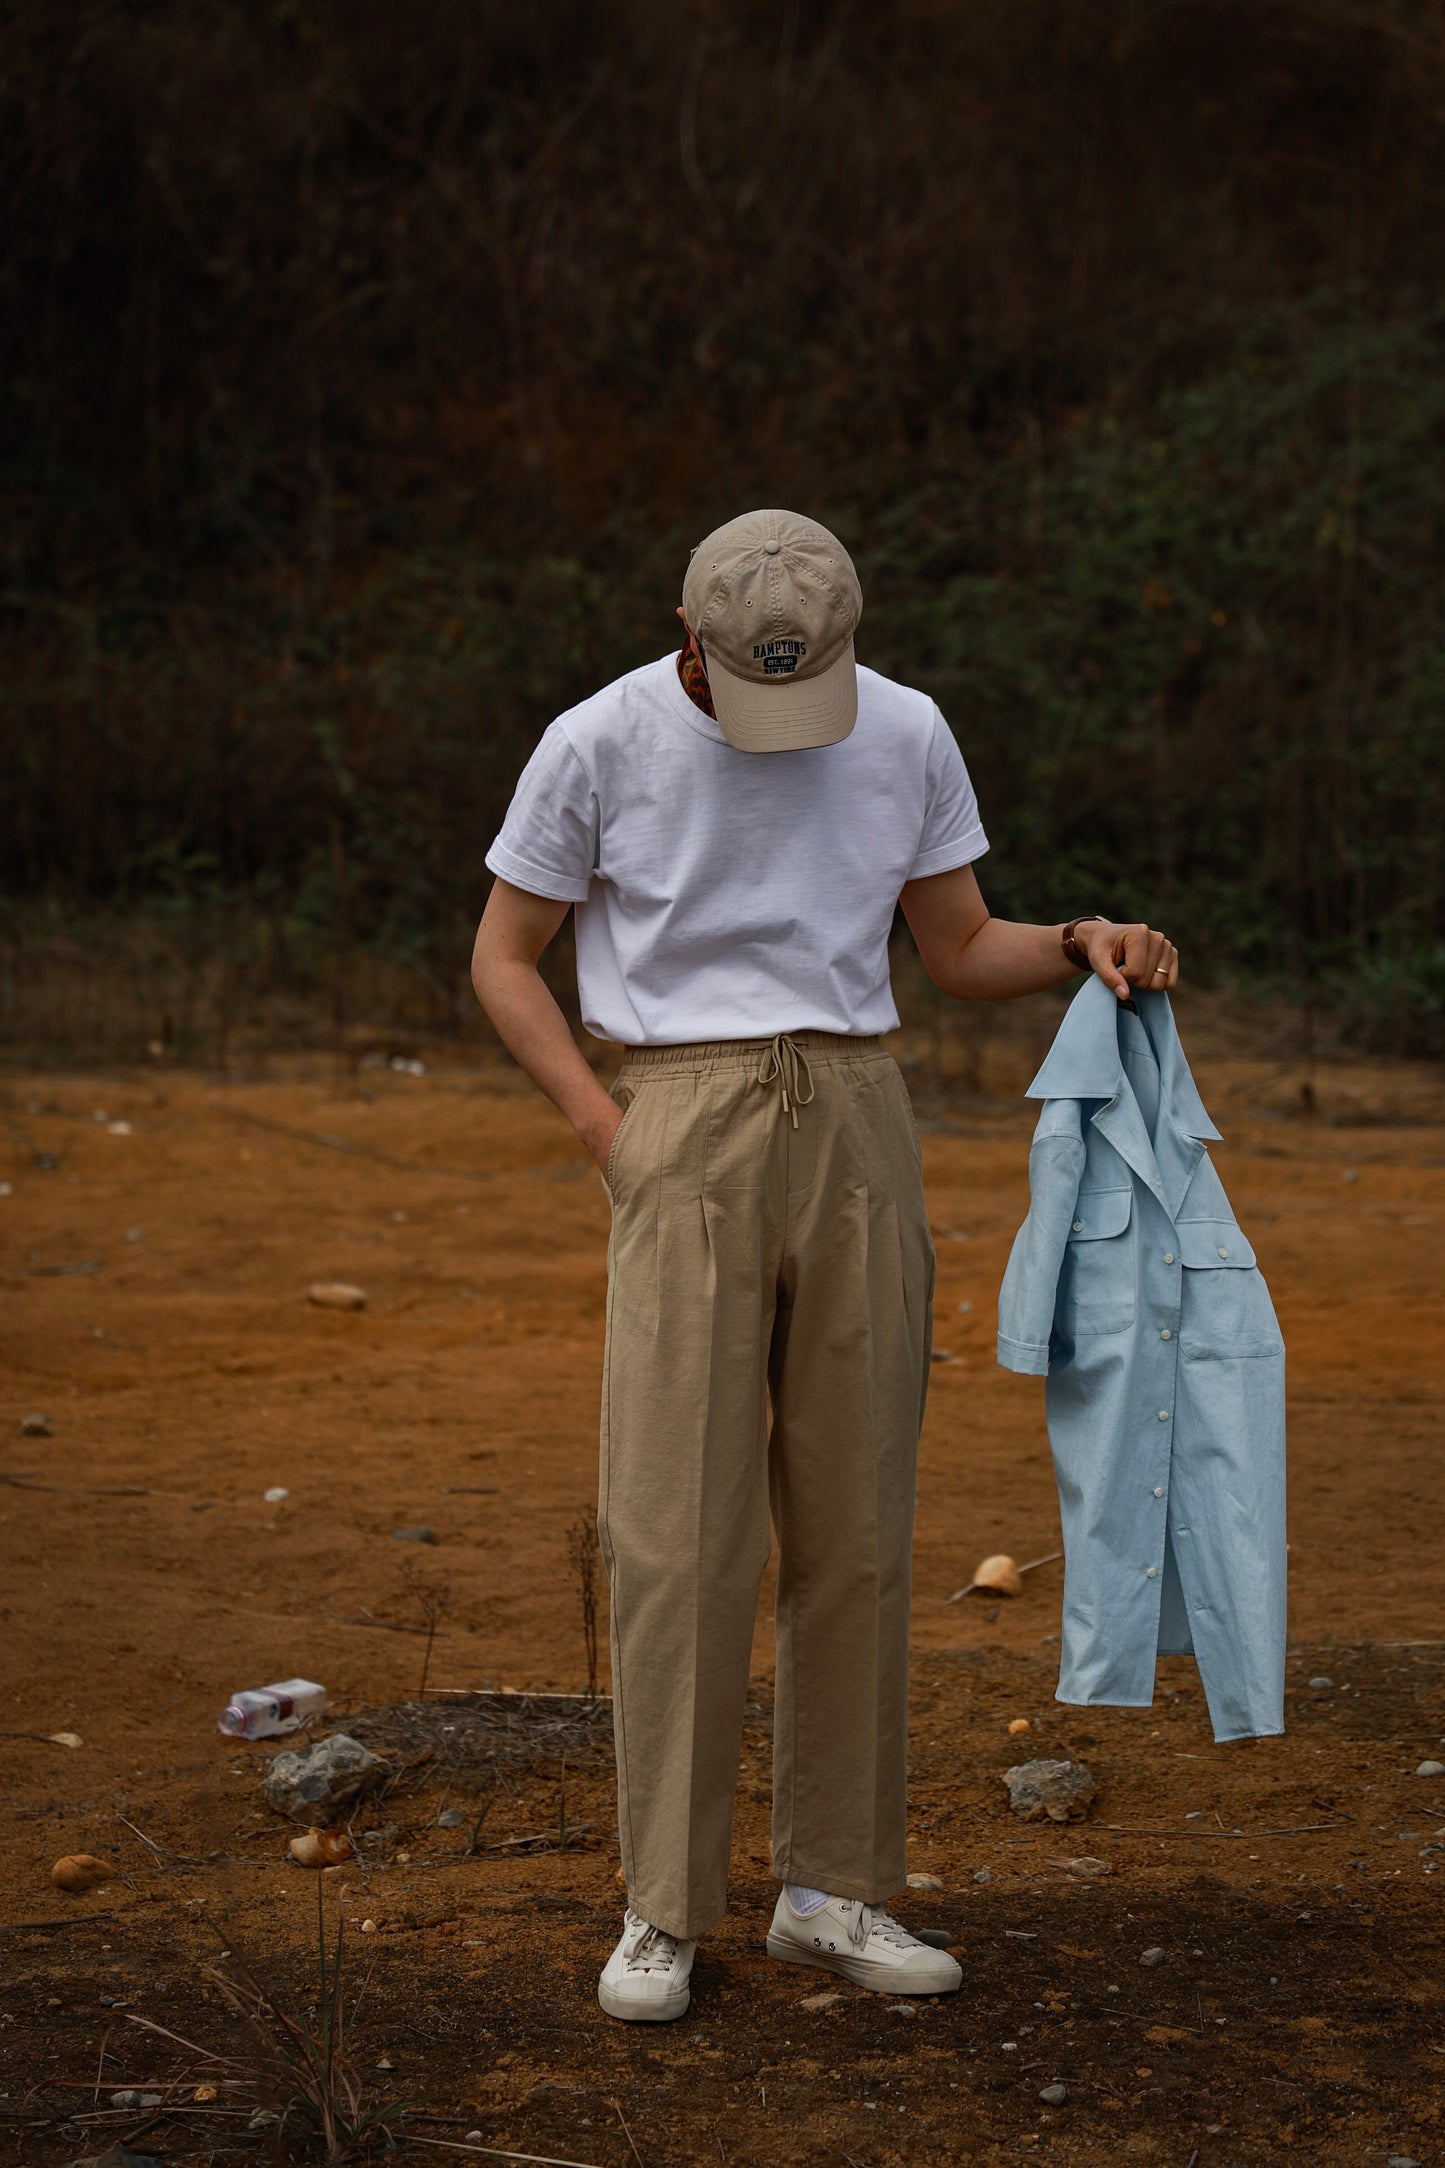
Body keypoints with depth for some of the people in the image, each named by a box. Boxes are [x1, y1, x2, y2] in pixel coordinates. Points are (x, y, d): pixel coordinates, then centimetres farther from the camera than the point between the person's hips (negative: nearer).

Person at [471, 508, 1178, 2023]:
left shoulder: (907, 735, 3)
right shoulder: (597, 744, -4)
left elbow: (964, 953, 11)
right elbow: (502, 959, 5)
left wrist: (1089, 945, -10)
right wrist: (607, 1133, -6)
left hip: (860, 1132, 3)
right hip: (683, 1140, -3)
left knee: (853, 1530, 5)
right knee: (677, 1535, -6)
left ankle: (832, 1887, 15)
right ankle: (663, 1908, 4)